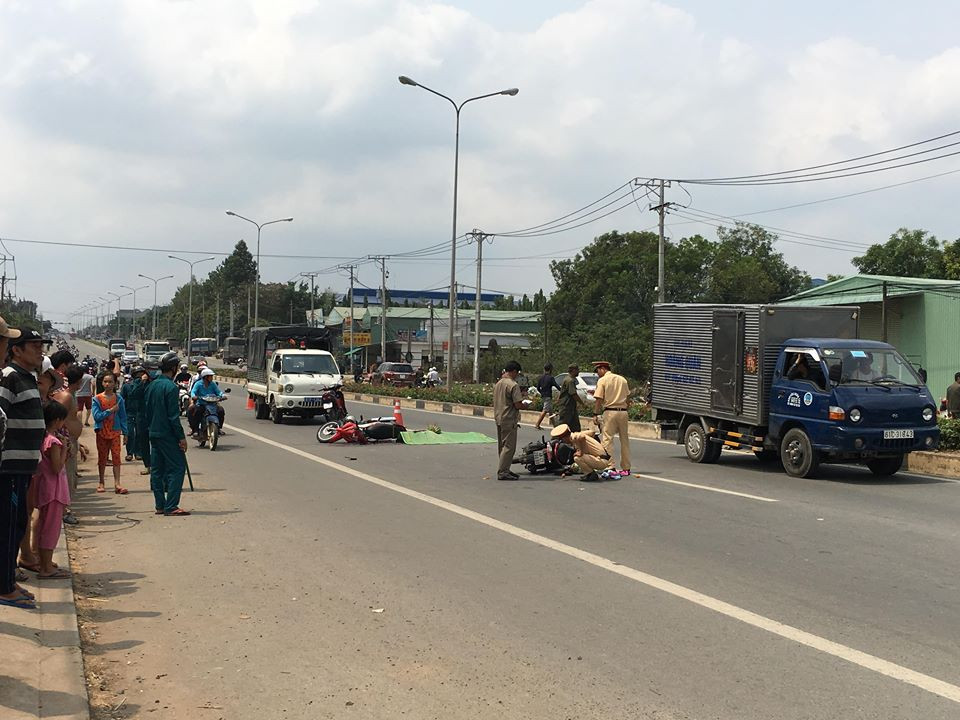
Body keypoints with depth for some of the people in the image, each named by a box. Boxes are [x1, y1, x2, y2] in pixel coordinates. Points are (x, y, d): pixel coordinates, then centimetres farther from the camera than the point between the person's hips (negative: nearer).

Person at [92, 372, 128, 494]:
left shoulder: (119, 399, 1)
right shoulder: (97, 399, -2)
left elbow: (123, 417, 4)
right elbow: (97, 416, -12)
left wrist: (125, 432, 1)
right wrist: (110, 410, -18)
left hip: (115, 432, 0)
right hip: (102, 432, 0)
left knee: (116, 456, -6)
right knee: (102, 457, 9)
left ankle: (117, 484, -9)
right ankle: (101, 483, 20)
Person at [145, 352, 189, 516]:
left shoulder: (152, 385, 10)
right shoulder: (171, 387, -16)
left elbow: (147, 410, 14)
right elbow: (173, 416, -18)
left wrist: (150, 428, 21)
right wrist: (181, 437, -14)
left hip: (153, 433, 9)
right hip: (167, 435, -9)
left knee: (157, 469, 11)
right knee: (177, 467, -5)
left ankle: (159, 505, 15)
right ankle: (171, 506, -10)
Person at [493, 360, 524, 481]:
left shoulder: (498, 384, 11)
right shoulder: (513, 385, -16)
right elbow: (518, 405, -20)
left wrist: (519, 395, 19)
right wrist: (524, 404, 2)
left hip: (498, 418, 9)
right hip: (509, 420, -9)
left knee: (502, 446, 15)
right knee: (509, 446, -5)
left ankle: (504, 470, 22)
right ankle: (502, 472, -7)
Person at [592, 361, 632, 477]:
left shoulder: (602, 380, -3)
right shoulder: (622, 379, 12)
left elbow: (599, 400, -8)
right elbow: (628, 398, 12)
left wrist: (597, 415, -4)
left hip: (610, 412, -5)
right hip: (623, 411, 5)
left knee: (608, 439, -3)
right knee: (625, 440, 10)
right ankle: (626, 468, 15)